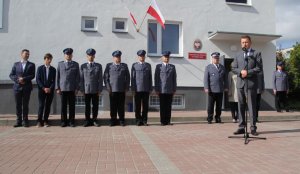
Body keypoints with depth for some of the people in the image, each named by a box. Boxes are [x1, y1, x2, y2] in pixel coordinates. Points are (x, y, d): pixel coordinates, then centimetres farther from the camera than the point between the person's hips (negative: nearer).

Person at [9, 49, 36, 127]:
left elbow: (32, 75, -3)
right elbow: (11, 75, 7)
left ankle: (25, 121, 9)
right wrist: (18, 80, -10)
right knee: (18, 105, 4)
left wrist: (24, 79, -16)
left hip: (27, 87, -1)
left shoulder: (31, 65, 8)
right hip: (17, 87, 2)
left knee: (25, 105, 2)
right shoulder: (16, 64, 12)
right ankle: (19, 121, 12)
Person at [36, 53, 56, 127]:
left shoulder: (53, 69, 8)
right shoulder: (40, 68, 5)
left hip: (50, 90, 2)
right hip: (41, 90, -1)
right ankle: (39, 121, 2)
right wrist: (43, 88, -11)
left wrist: (50, 88, -9)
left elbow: (54, 80, 4)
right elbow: (38, 80, -1)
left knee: (48, 106, 3)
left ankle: (45, 121, 10)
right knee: (41, 105, -5)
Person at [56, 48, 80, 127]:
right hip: (63, 88, 1)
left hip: (72, 88, 0)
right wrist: (57, 88, 2)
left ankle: (71, 121, 10)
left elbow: (78, 77, 5)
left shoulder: (76, 64, 9)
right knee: (63, 106, 3)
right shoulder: (60, 64, 11)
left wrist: (77, 88, -3)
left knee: (72, 106, 2)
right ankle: (64, 121, 13)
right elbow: (57, 77, 9)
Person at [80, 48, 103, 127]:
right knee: (87, 106, 5)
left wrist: (100, 90, -5)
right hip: (86, 89, 0)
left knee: (95, 105, 4)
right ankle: (88, 120, 14)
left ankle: (95, 120, 15)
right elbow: (81, 79, 5)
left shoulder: (99, 66, 6)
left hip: (95, 90, 0)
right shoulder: (83, 66, 7)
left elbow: (100, 79, 2)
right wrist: (82, 89, -2)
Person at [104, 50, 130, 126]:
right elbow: (105, 77, 5)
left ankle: (122, 120, 11)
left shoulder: (124, 66, 13)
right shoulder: (109, 66, 10)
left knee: (121, 106, 3)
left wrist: (126, 88, 2)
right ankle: (113, 120, 10)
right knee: (113, 106, 1)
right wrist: (108, 87, -4)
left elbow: (127, 77, 10)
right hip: (112, 89, -1)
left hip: (122, 90, 1)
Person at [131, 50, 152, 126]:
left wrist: (150, 88, 4)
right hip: (137, 89, -2)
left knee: (145, 106, 3)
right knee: (138, 106, 2)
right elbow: (132, 77, 2)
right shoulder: (134, 65, 5)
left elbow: (150, 78, 10)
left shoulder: (148, 65, 11)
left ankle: (144, 120, 11)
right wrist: (133, 89, -5)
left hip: (146, 89, 2)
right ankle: (138, 121, 10)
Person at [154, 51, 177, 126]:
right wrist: (156, 89, -5)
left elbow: (174, 79, 10)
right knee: (162, 106, 2)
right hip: (161, 90, -2)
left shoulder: (172, 67, 12)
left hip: (170, 90, 3)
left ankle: (168, 121, 11)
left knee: (169, 106, 5)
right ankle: (163, 121, 8)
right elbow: (156, 78, 0)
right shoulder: (158, 66, 3)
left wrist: (174, 89, 4)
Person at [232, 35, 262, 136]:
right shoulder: (238, 55, 17)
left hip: (251, 83, -3)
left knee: (252, 106, -2)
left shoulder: (256, 54, 6)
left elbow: (259, 68, -3)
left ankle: (253, 128, 4)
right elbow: (233, 68, 9)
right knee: (241, 106, 5)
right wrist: (241, 71, -10)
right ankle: (241, 127, 11)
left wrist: (248, 72, -15)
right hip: (240, 83, 4)